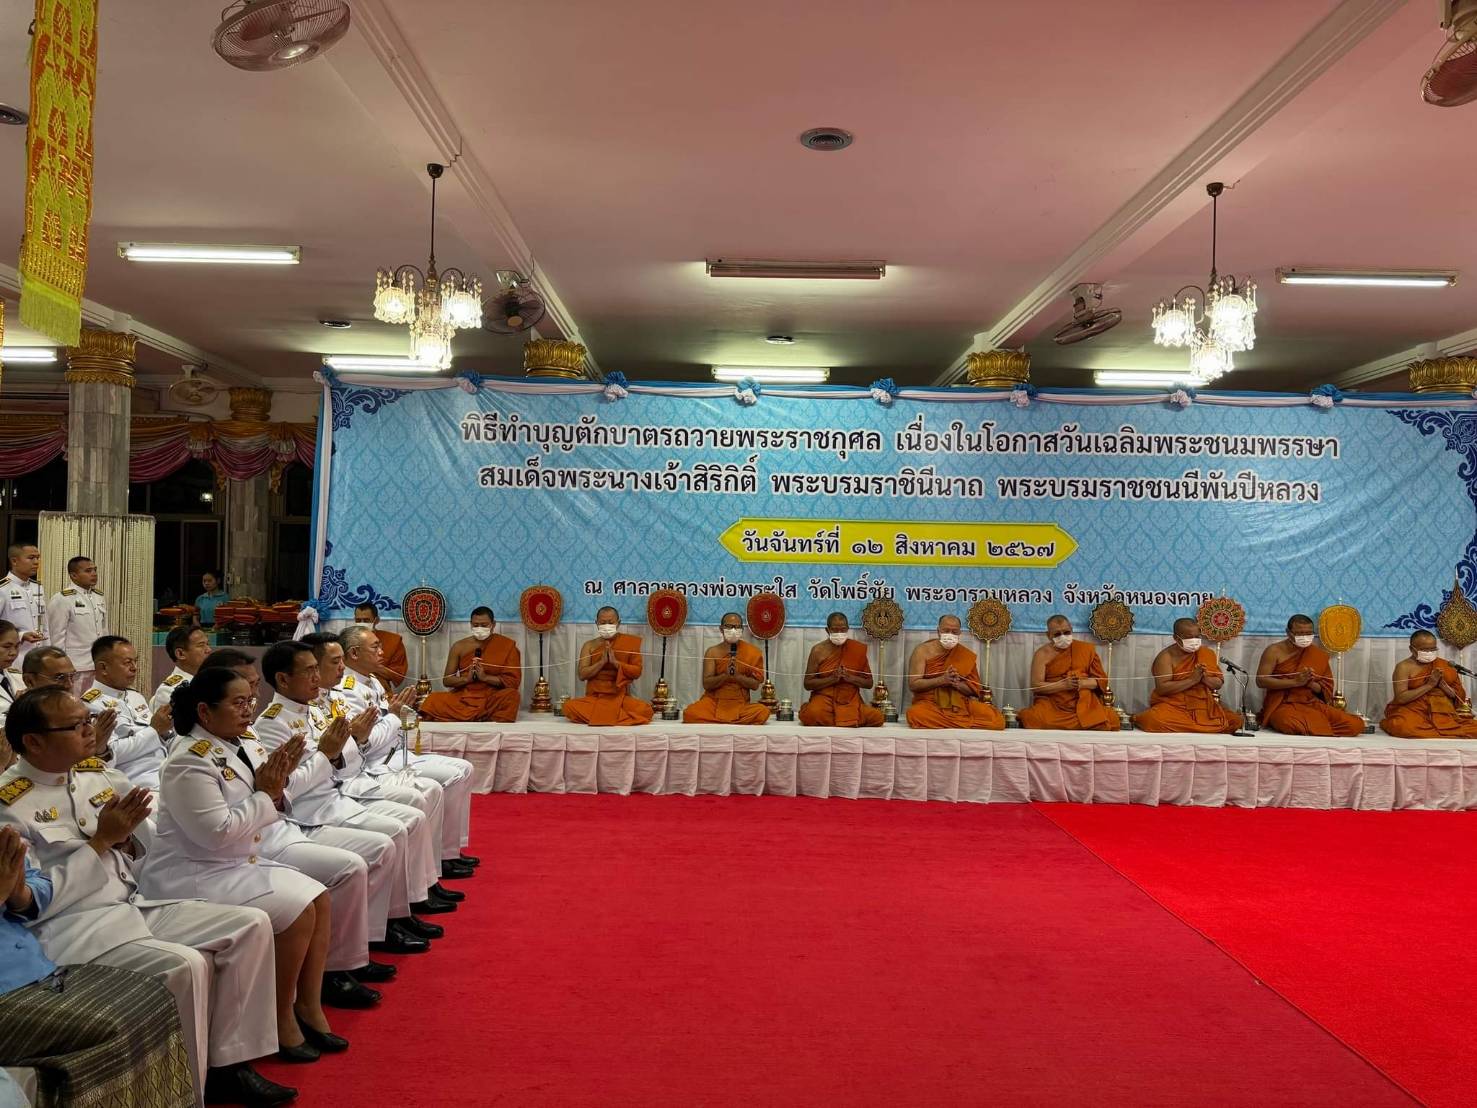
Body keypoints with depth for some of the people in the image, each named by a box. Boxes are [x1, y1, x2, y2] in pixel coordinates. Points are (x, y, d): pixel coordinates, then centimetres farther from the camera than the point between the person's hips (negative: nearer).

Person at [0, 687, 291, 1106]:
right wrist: (101, 840, -16)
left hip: (134, 905, 8)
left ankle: (227, 1063, 3)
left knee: (252, 925, -4)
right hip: (72, 929, -8)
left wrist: (126, 835, -7)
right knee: (184, 965, -30)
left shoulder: (98, 773, 8)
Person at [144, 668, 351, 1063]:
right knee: (297, 908, -21)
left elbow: (267, 813, 13)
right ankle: (280, 1021, -5)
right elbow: (217, 834, -25)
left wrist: (277, 786, -7)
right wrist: (264, 794, -18)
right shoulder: (190, 762, -20)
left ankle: (309, 1008, 3)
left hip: (243, 858, 9)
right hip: (196, 874, -9)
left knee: (319, 897, -6)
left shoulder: (245, 745, 5)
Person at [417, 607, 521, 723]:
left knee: (511, 695, -35)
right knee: (433, 701, -24)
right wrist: (466, 679, -12)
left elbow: (513, 680, -6)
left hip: (493, 699, -2)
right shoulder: (459, 646, 7)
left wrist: (485, 677, -17)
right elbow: (447, 680, 8)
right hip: (463, 697, 2)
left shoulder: (507, 645, 0)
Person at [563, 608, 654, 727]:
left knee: (645, 710, -31)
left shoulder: (631, 642, 6)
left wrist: (615, 662, -13)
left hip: (620, 697, -1)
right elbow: (582, 674, 0)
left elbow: (637, 671, 0)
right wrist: (602, 662, -13)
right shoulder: (589, 645, 8)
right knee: (569, 707, -30)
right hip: (593, 698, 1)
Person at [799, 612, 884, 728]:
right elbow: (808, 684, -1)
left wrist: (850, 678, -12)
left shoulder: (858, 649, 3)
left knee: (876, 717, -25)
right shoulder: (818, 650, -1)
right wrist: (832, 679, -15)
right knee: (812, 714, -36)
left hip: (851, 701, 2)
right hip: (824, 699, -2)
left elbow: (869, 683, 7)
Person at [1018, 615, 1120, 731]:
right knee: (1031, 719, -32)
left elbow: (1101, 680, 8)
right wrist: (1064, 685, -19)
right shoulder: (1042, 654, 2)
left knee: (1110, 720, -27)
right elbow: (1036, 686, -6)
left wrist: (1082, 683, -13)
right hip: (1052, 705, -1)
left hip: (1083, 702, 1)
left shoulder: (1087, 649, 8)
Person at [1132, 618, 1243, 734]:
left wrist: (1205, 678, -15)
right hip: (1172, 705, -6)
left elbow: (1218, 683, 7)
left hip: (1203, 706, 6)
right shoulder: (1166, 656, -7)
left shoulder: (1207, 653, 7)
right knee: (1153, 720, -35)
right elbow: (1161, 688, -16)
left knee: (1235, 721, -16)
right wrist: (1192, 680, -21)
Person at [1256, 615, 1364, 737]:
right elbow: (1261, 681, -9)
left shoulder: (1317, 653, 11)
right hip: (1283, 706, -4)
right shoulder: (1274, 651, 0)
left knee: (1356, 725, -18)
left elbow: (1326, 690, 12)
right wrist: (1295, 682, -16)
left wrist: (1310, 683, -11)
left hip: (1313, 705, 4)